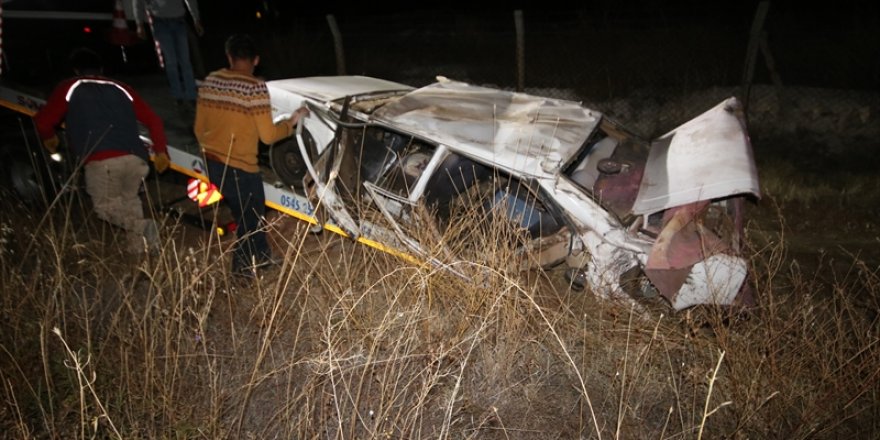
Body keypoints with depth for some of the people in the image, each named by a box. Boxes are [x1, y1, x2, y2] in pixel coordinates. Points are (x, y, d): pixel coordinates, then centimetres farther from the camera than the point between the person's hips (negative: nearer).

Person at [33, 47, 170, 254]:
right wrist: (160, 151, 30)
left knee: (104, 205, 13)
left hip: (101, 161, -3)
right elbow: (153, 120, 20)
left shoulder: (69, 88, 17)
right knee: (129, 199, 25)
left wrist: (49, 138, 38)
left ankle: (140, 226, -15)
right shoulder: (121, 89, 24)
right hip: (135, 158, 4)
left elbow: (42, 121, 16)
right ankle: (137, 246, 11)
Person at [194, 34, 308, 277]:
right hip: (240, 168, -7)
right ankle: (244, 269, 30)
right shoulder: (256, 87, -18)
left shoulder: (210, 80, 3)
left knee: (247, 212, 26)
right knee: (249, 220, 15)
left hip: (212, 164, 7)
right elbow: (267, 135, -15)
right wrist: (292, 121, 1)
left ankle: (261, 255, 42)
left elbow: (199, 127, 9)